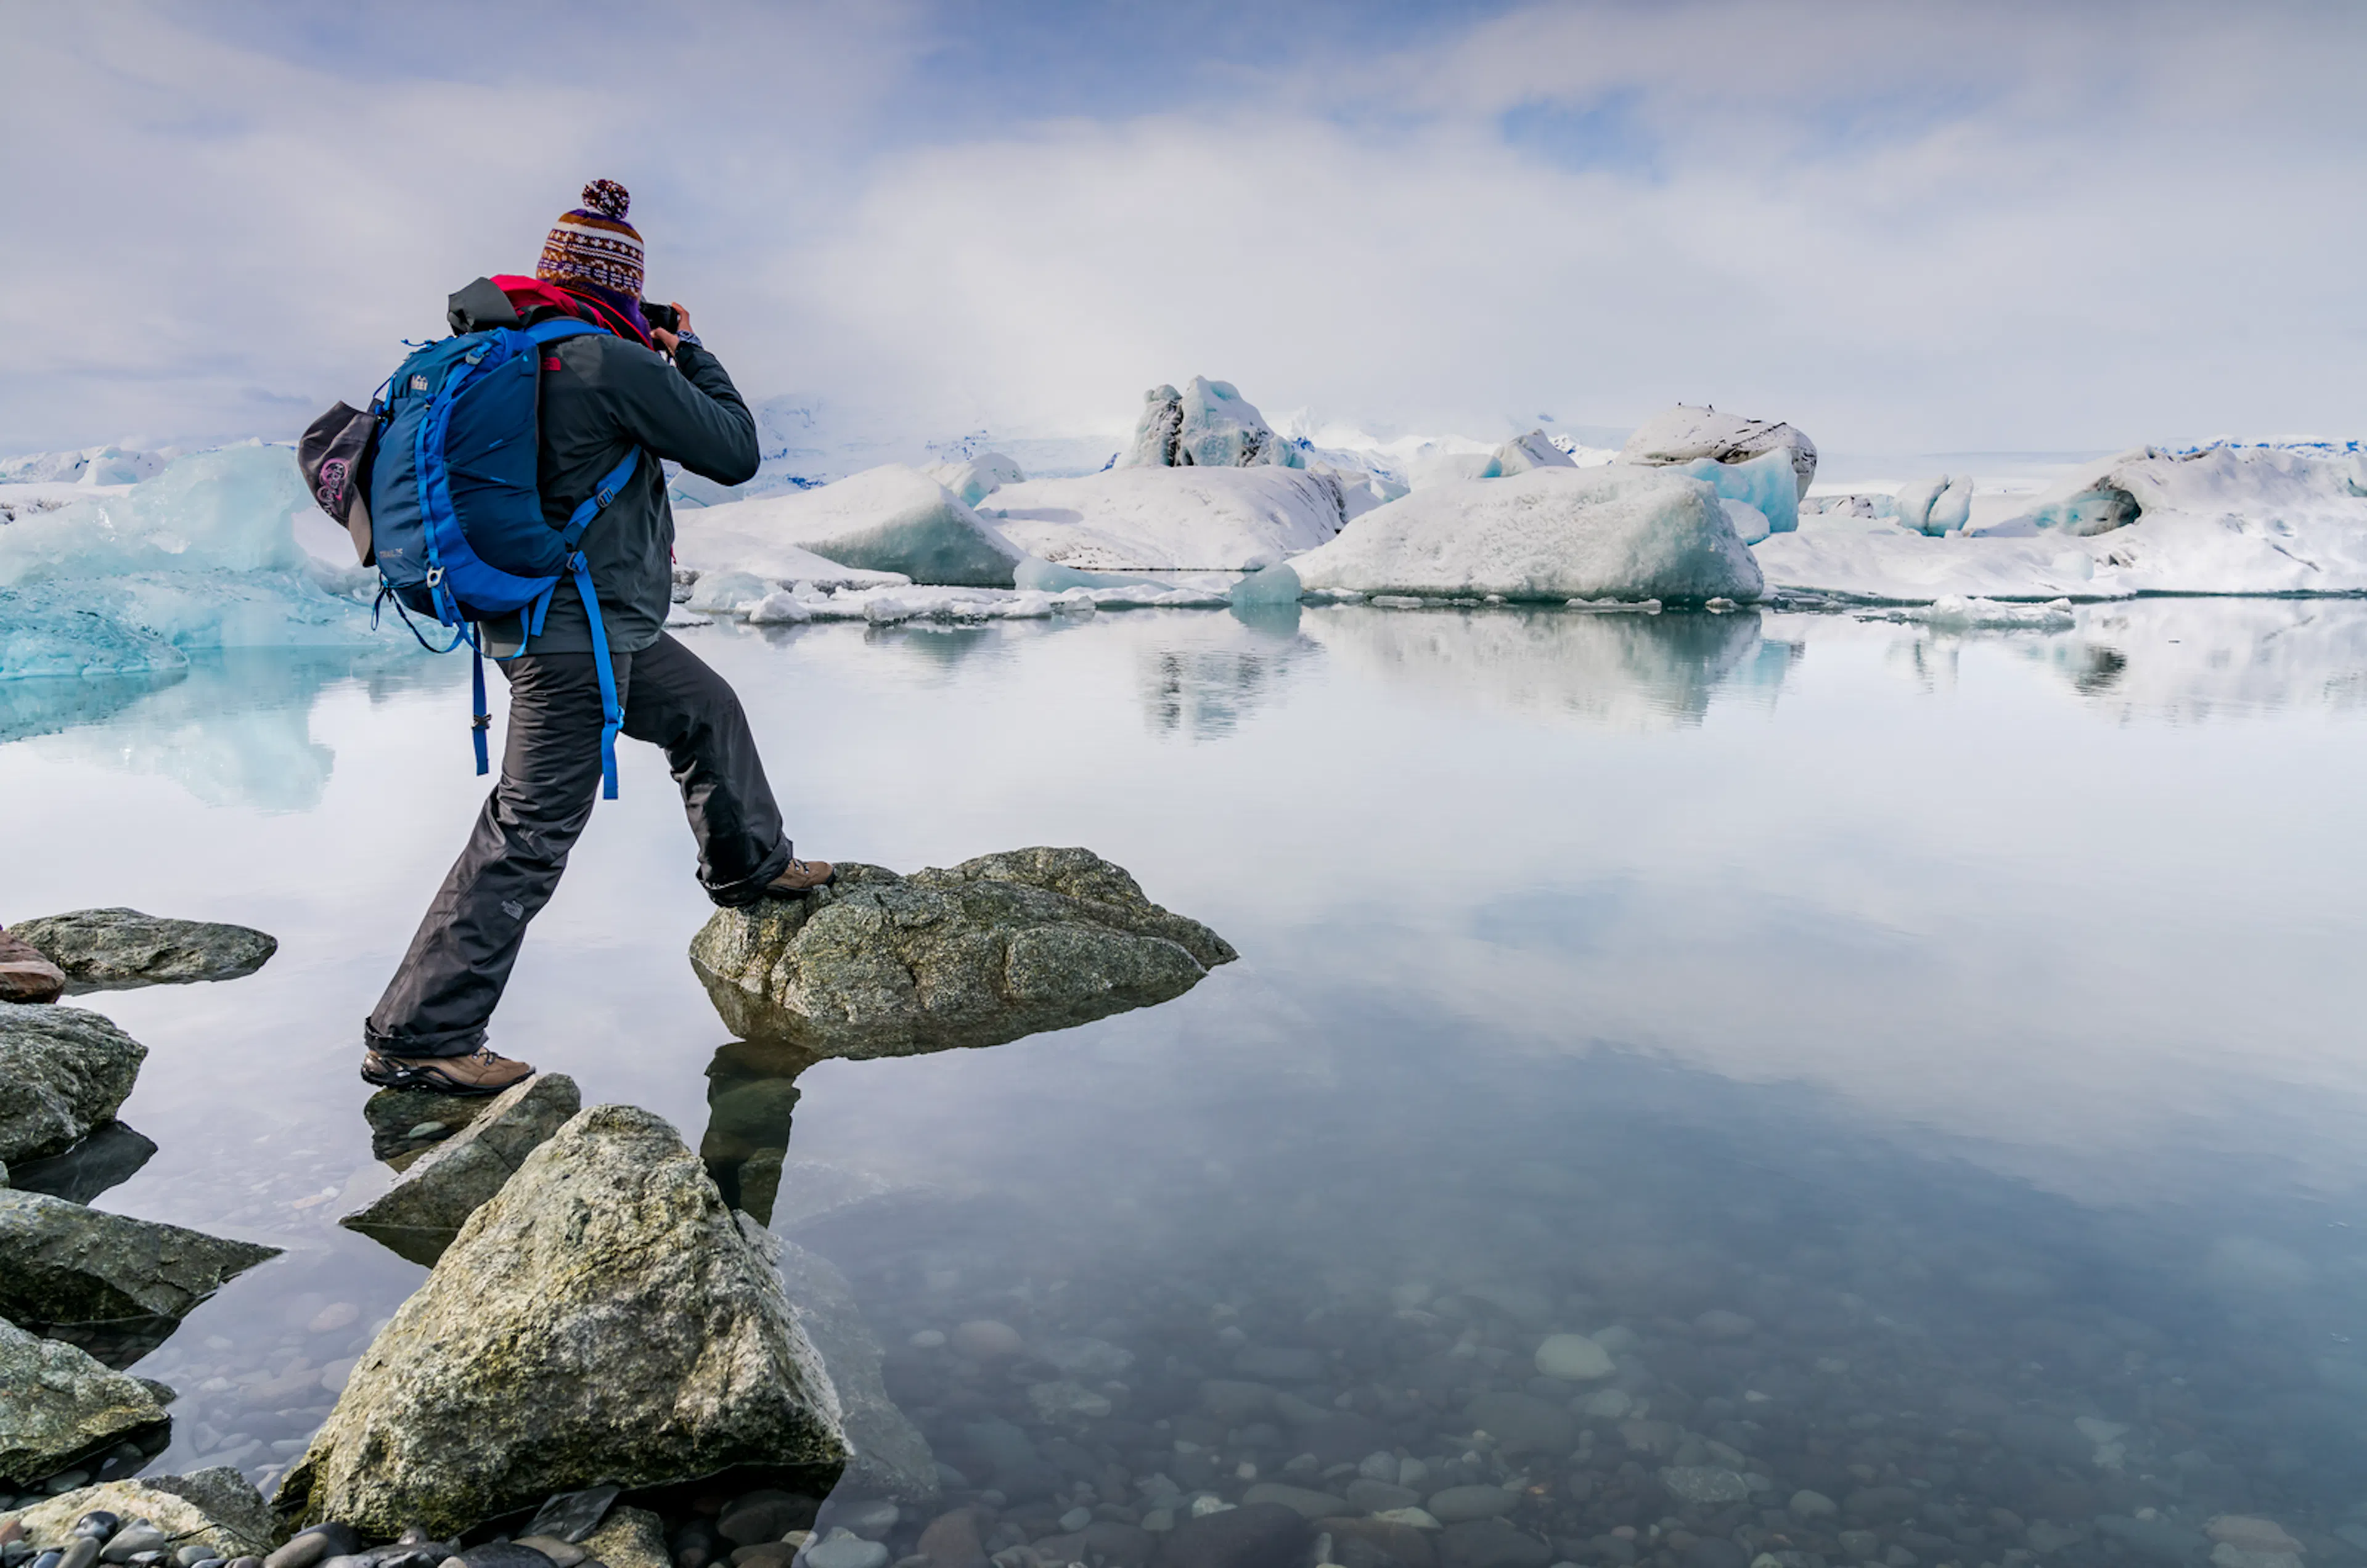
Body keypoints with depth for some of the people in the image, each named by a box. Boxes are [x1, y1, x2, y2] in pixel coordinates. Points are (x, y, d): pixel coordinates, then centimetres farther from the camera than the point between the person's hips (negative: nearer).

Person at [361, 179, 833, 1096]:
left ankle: (750, 865, 43)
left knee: (708, 710, 25)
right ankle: (414, 1039, 0)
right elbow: (734, 453, -10)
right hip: (578, 635, -10)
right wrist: (689, 354, 5)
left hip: (598, 626, 10)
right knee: (530, 835, -6)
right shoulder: (613, 363, -19)